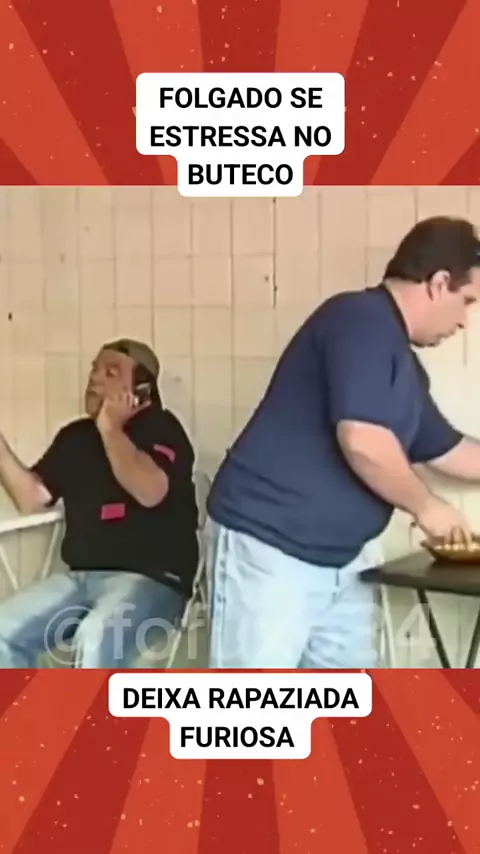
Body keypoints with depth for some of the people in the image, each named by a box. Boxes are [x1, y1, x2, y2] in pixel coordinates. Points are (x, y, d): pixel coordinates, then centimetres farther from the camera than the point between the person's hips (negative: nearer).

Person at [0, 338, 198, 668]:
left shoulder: (161, 429, -3)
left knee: (96, 638, -35)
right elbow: (30, 497, 11)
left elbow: (150, 492, -22)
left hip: (151, 580, -6)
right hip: (81, 577, 6)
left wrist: (111, 429, -15)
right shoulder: (76, 436, 15)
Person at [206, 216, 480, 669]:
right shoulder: (361, 319, -14)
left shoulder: (399, 360, 15)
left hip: (338, 559, 10)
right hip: (268, 545, -10)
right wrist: (426, 506, -10)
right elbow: (362, 441, -25)